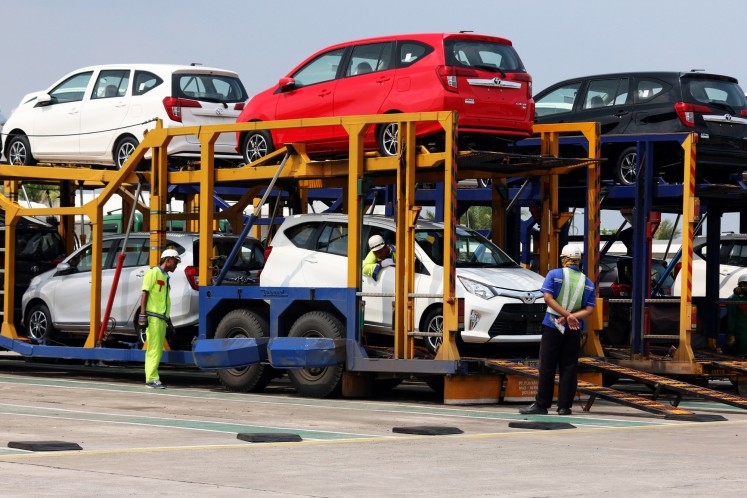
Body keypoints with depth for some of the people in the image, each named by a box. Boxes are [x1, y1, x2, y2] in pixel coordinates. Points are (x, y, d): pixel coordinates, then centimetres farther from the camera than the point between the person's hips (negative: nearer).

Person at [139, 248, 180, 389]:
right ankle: (152, 379, -13)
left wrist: (169, 322, 26)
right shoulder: (153, 272, -4)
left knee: (158, 350, 7)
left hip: (162, 318, 9)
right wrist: (143, 314, -19)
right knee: (154, 349, -12)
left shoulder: (165, 277, 23)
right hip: (153, 317, -9)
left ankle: (152, 379, 9)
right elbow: (144, 293, -11)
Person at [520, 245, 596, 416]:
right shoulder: (587, 283, 8)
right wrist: (571, 317, -10)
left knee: (547, 367, 0)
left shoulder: (554, 274, -1)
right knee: (569, 367, 6)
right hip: (574, 331, 3)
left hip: (552, 326, -2)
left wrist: (567, 315, -15)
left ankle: (541, 404, 1)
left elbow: (548, 297, -13)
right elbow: (589, 310, -1)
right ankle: (564, 406, 3)